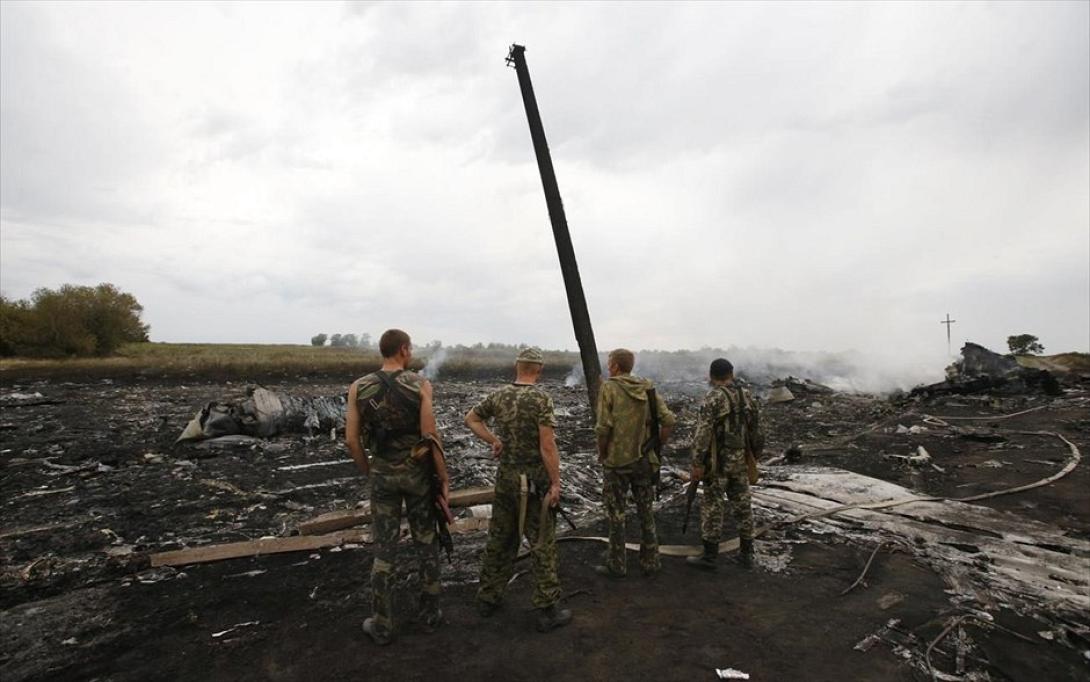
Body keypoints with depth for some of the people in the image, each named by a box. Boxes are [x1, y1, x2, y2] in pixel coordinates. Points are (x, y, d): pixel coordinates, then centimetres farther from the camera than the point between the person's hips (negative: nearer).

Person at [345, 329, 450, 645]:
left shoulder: (358, 388, -5)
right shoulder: (421, 385, -12)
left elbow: (352, 439, -3)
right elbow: (430, 436, -15)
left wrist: (369, 472, 12)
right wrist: (443, 478, -6)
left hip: (383, 474, 2)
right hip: (418, 472, -1)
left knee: (384, 550, 12)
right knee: (426, 543, 15)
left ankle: (382, 625, 23)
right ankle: (430, 613, 28)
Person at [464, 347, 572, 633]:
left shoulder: (498, 396, 2)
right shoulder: (541, 398, -16)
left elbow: (471, 419, 15)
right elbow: (547, 445, -19)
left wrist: (493, 440, 9)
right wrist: (555, 483, -13)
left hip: (505, 476, 6)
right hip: (534, 479, -5)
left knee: (499, 539, 18)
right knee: (542, 544, 4)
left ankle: (488, 598, 30)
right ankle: (547, 610, 12)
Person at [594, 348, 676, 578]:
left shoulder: (609, 387, -11)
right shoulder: (647, 388, 2)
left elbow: (603, 427, -18)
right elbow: (668, 420, -3)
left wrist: (601, 454, -3)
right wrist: (657, 448, 7)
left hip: (617, 461, -4)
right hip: (644, 461, 4)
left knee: (616, 514, 9)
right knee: (646, 512, 17)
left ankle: (616, 565, 19)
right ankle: (650, 562, 27)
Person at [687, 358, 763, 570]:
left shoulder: (713, 398, -13)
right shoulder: (747, 397, 6)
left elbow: (703, 433, -18)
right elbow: (757, 431, 10)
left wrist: (697, 463, -14)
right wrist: (754, 456, 20)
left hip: (718, 461, -6)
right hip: (741, 461, 6)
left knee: (712, 507, 2)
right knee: (742, 505, 14)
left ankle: (710, 556, 8)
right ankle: (746, 553, 23)